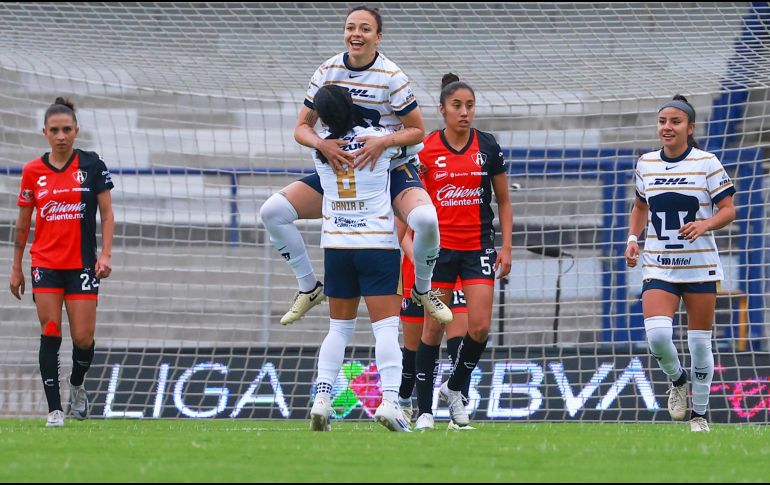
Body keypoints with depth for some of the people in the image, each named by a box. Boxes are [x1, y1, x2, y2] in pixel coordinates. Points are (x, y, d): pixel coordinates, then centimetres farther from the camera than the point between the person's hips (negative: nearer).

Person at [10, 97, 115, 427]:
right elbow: (23, 223, 11)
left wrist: (106, 254, -9)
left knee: (83, 338, -4)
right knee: (50, 335, -7)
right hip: (45, 264, 1)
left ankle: (77, 385, 27)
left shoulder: (92, 165, 0)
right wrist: (16, 268, 10)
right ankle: (55, 409, -2)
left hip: (83, 264, -1)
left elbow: (107, 214, 2)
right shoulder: (33, 171, 3)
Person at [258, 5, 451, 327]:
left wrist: (384, 142, -27)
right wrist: (322, 145, -22)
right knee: (273, 211, -12)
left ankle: (423, 290, -4)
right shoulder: (328, 71, -3)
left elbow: (417, 131, -8)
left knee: (426, 219, -34)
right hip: (340, 171, 4)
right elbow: (302, 128, 0)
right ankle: (309, 287, 6)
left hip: (392, 170, -4)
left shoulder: (391, 77, -13)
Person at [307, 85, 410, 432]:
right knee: (386, 327, -7)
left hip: (335, 245, 4)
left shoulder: (320, 150, 1)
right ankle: (389, 399, -20)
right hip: (377, 244, -3)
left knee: (339, 327, 14)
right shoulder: (381, 139, -7)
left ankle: (321, 398, 5)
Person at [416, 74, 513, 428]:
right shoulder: (426, 149, -2)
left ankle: (455, 387, 15)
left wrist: (506, 247, 3)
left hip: (478, 248, 1)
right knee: (433, 329, -2)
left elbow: (503, 200, 10)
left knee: (480, 326, -10)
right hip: (440, 248, -1)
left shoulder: (488, 147, 2)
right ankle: (424, 408, 7)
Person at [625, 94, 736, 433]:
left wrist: (705, 224, -22)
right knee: (657, 334, -19)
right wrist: (633, 238, 6)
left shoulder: (707, 163, -5)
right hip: (657, 266, 2)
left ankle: (699, 414, 20)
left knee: (700, 343, 4)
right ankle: (678, 381, 12)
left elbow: (728, 210, -3)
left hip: (700, 265, -2)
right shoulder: (646, 164, 6)